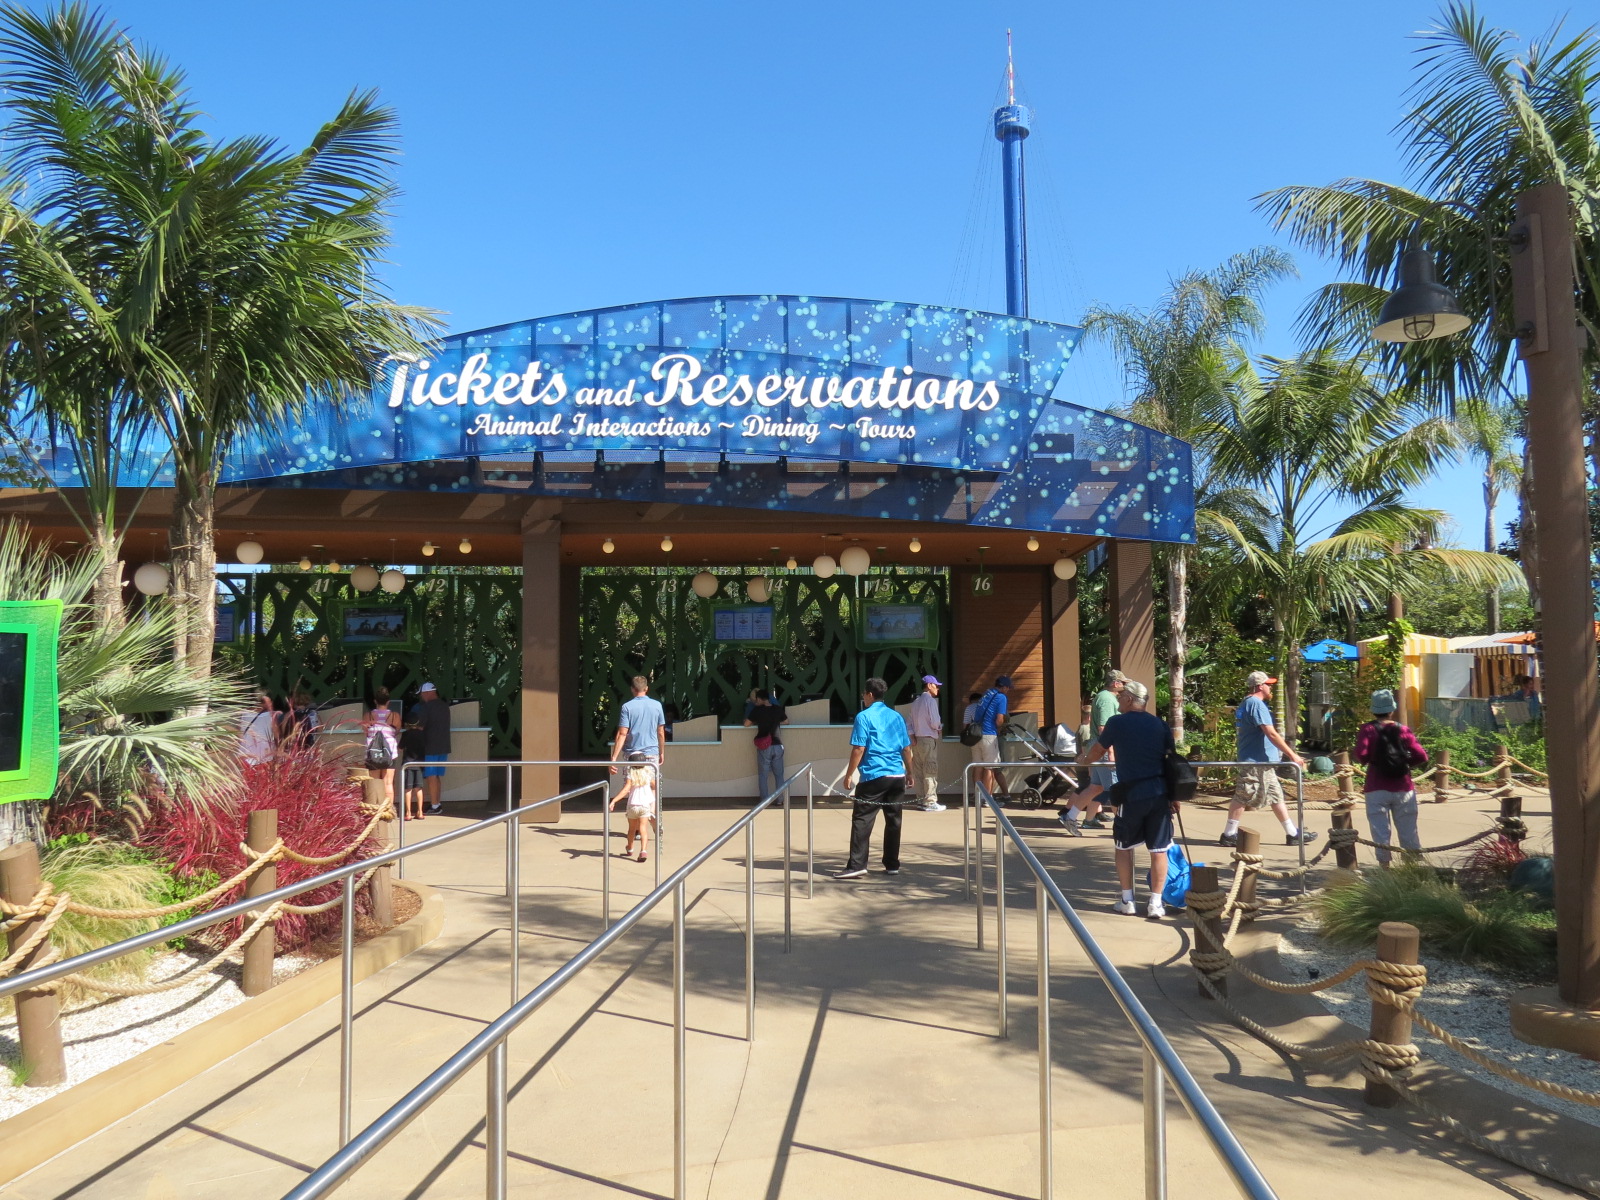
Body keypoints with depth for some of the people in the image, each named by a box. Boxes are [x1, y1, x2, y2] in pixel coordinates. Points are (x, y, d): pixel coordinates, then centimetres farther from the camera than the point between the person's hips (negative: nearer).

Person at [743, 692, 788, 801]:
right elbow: (786, 722, 18)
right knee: (779, 775, 11)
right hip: (777, 745, 3)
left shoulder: (757, 710, -5)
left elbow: (746, 724, 3)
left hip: (764, 747, -3)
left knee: (763, 775, 6)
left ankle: (764, 800, 4)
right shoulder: (778, 709, 4)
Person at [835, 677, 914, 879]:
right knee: (893, 821, 10)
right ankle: (892, 865, 14)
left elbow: (858, 749, -10)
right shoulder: (896, 717, 11)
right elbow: (906, 748, 14)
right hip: (897, 776, 6)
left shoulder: (864, 717, -6)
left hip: (874, 777, -6)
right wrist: (910, 772, 23)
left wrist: (849, 774, -4)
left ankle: (856, 866, -11)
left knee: (862, 820, -5)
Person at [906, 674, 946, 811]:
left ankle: (923, 800, 15)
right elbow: (934, 722, -16)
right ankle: (930, 802, -5)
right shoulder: (930, 700, -10)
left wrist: (913, 737, 8)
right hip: (928, 739, -8)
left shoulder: (916, 702, 14)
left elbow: (910, 723, 12)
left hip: (917, 739, 8)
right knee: (930, 772, -4)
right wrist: (940, 727, 4)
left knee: (921, 772, 11)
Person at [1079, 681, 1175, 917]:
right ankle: (1155, 903, 10)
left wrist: (1086, 760, 33)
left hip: (1131, 793, -3)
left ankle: (1127, 901, 15)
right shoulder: (1160, 724, 8)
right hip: (1160, 793, 3)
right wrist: (1173, 794, 15)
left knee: (1124, 847, 13)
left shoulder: (1117, 723, -1)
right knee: (1158, 849, 7)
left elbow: (1097, 752, 11)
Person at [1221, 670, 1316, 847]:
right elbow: (1271, 734, -22)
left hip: (1262, 762, 10)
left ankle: (1293, 833, 18)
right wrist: (1292, 755, -20)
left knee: (1276, 796, 13)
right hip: (1256, 761, -10)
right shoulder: (1256, 704, -16)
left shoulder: (1246, 704, 15)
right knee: (1243, 797, -6)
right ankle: (1228, 835, -2)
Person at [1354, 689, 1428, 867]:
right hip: (1402, 788, 2)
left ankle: (1384, 864, -2)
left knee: (1380, 830, 1)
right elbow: (1421, 756, -5)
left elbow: (1361, 754, -19)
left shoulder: (1368, 730, -5)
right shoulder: (1403, 730, 2)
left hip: (1377, 788, -2)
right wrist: (1406, 763, 12)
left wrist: (1366, 761, 3)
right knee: (1408, 830, 11)